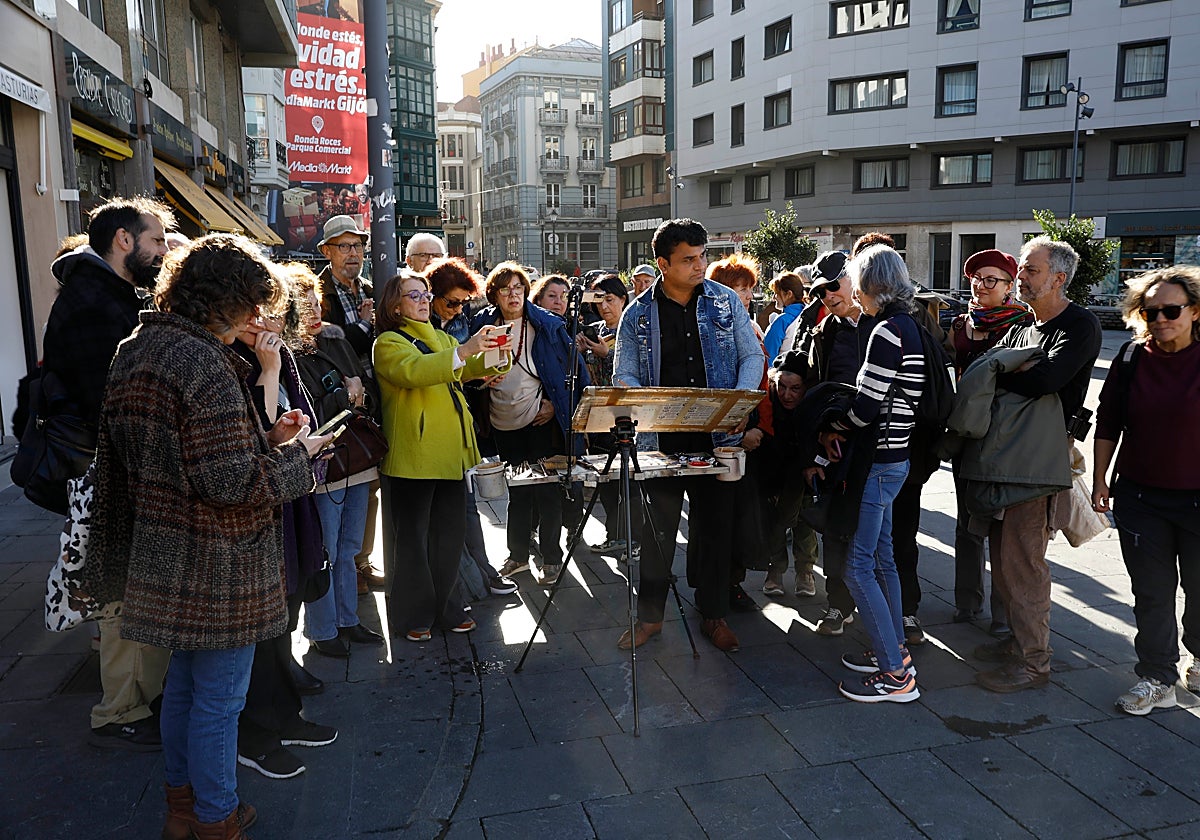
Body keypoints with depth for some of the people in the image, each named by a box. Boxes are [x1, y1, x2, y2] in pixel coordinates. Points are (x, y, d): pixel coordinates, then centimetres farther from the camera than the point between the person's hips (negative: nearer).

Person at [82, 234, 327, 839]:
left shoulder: (136, 348, 7)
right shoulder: (203, 361, -24)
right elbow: (229, 481, -27)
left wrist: (267, 439, 7)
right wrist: (297, 454, -12)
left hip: (167, 553, 10)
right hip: (216, 563, -10)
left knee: (185, 678, 24)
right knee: (219, 695, 7)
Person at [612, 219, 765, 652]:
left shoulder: (726, 301, 4)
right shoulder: (638, 314, 2)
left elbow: (752, 356, 7)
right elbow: (623, 376, 3)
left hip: (717, 435, 1)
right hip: (661, 438, 0)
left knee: (714, 525, 9)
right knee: (657, 527, 7)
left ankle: (714, 614, 25)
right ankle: (650, 614, 22)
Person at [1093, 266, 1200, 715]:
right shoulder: (1131, 359, 0)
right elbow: (1107, 422, 7)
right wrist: (1099, 480, 7)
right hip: (1140, 497, 2)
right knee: (1151, 592, 8)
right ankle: (1157, 679, 19)